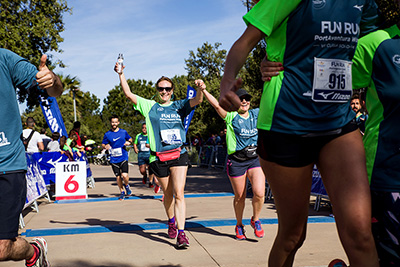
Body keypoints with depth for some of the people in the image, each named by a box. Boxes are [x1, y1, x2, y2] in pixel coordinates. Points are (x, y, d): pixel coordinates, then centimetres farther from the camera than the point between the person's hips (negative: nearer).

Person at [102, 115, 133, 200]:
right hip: (114, 159, 1)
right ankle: (122, 192, 25)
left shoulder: (123, 132, 4)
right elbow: (103, 144, 10)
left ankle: (126, 186, 15)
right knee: (118, 177, 5)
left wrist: (129, 142, -4)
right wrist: (106, 146, -13)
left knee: (125, 175, -17)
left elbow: (130, 138, 19)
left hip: (123, 157, -1)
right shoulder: (107, 134, 3)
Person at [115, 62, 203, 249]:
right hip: (158, 158, 1)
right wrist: (121, 74, -1)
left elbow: (197, 101, -5)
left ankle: (181, 233, -9)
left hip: (179, 155, 0)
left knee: (179, 193, -9)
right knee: (168, 194, 13)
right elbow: (128, 94, 7)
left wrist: (200, 90, -25)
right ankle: (171, 222, 39)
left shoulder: (179, 106, 9)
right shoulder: (149, 106, 8)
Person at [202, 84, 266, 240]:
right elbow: (217, 105, -16)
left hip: (256, 159, 3)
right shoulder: (231, 116, -2)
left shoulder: (256, 114, 10)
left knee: (259, 193, -14)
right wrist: (203, 90, -25)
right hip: (236, 161, -2)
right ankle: (239, 225, 32)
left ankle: (255, 220, 15)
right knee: (239, 197, 8)